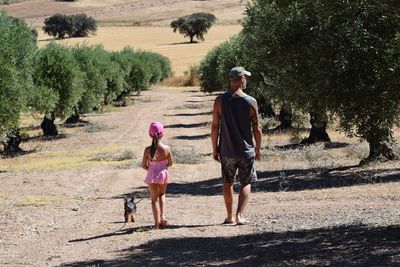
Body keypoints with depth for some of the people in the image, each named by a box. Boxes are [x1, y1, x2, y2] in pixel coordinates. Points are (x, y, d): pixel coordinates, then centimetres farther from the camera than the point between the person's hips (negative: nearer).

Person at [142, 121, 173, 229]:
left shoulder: (148, 150, -17)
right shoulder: (166, 149, -14)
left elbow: (144, 165, -9)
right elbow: (170, 163, -3)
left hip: (152, 175, -1)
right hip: (163, 174, 2)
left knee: (154, 198, 9)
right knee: (162, 195, 25)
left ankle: (157, 222, 6)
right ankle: (162, 216, 13)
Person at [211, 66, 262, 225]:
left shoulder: (220, 100, -5)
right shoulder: (251, 102, -8)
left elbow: (215, 126, -3)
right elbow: (256, 128, -4)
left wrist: (215, 148, 6)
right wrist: (258, 148, 9)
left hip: (226, 151, 2)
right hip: (246, 150, -2)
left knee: (228, 182, 16)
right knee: (246, 183, 9)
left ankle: (230, 216, 20)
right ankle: (240, 216, -4)